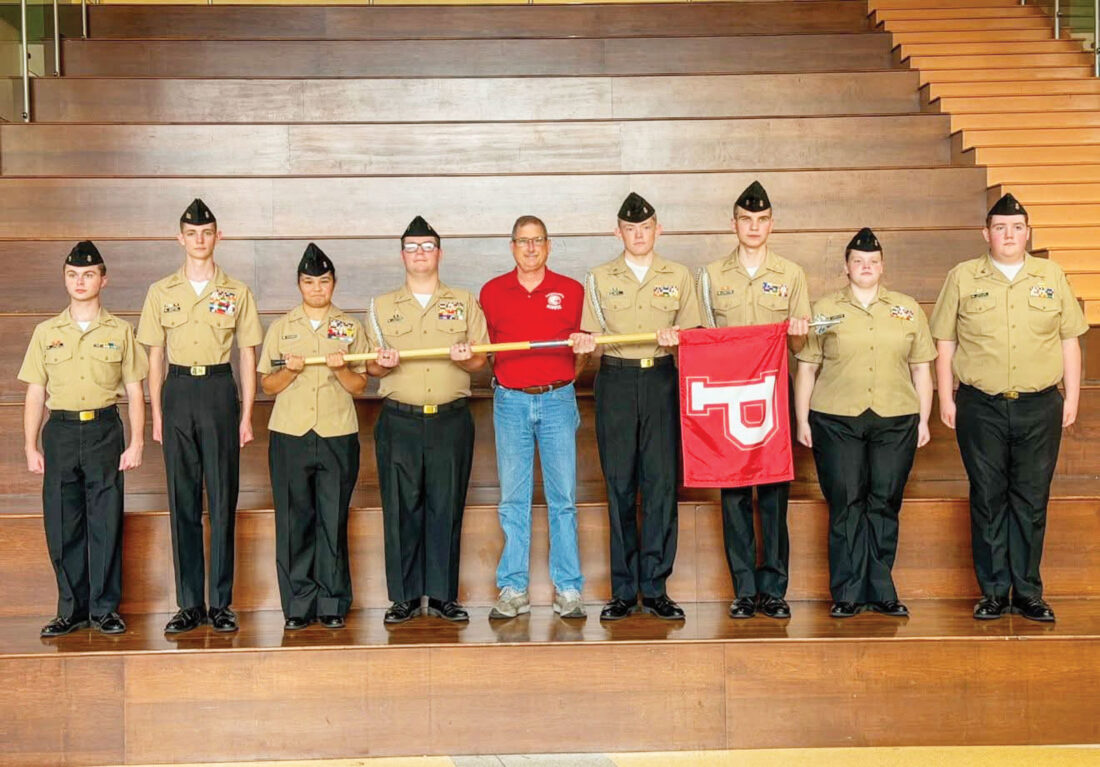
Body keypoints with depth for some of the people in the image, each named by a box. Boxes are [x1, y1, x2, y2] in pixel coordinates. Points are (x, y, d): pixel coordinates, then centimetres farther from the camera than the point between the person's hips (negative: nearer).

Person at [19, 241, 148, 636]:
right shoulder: (46, 332, 9)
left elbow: (134, 391, 6)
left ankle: (105, 608, 8)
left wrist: (137, 443, -2)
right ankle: (72, 609, 13)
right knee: (61, 524, 2)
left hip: (104, 430, -1)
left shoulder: (120, 332, 6)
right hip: (60, 431, 1)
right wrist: (31, 448, 3)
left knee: (106, 522, -1)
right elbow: (35, 393, 9)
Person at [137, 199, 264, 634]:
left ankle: (221, 604, 5)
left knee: (223, 501, -1)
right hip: (178, 391, 1)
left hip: (219, 390, -1)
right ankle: (189, 605, 9)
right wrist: (156, 413, 4)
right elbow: (155, 356, 10)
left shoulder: (236, 292, 6)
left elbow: (248, 356, 6)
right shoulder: (161, 292, 9)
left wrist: (246, 414, 0)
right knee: (182, 502, 3)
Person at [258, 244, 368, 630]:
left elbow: (360, 385, 7)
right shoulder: (281, 328, 11)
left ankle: (333, 605, 6)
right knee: (294, 520, -1)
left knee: (333, 519, -1)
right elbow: (267, 385, 10)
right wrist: (289, 370, -10)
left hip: (338, 435, 0)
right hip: (289, 434, 1)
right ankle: (298, 605, 6)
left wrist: (342, 368, -12)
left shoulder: (350, 327, 10)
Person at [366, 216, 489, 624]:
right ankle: (405, 597, 8)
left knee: (447, 507, 1)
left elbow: (481, 360, 6)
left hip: (451, 420, 0)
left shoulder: (464, 302, 12)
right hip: (399, 421, 0)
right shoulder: (381, 306, 12)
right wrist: (383, 363, -13)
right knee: (401, 508, 0)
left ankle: (443, 595, 10)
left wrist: (467, 358, -15)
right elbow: (369, 366, 9)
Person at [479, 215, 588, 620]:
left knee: (563, 499, 0)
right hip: (510, 402, 1)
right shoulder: (492, 292, 7)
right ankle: (512, 590, 8)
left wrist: (582, 351, -3)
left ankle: (568, 589, 6)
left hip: (557, 400, 0)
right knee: (513, 500, 2)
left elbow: (581, 354, 12)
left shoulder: (571, 291, 6)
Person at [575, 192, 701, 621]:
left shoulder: (678, 277, 11)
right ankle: (623, 591, 6)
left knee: (662, 482, -4)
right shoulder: (599, 279, 11)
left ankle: (655, 589, 3)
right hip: (615, 380, 0)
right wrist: (585, 343, -13)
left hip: (662, 380, 0)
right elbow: (591, 335, 9)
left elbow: (693, 331, 9)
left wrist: (676, 337, -12)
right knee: (619, 484, 0)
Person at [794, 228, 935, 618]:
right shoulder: (824, 310, 8)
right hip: (836, 421, -1)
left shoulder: (908, 309, 13)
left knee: (885, 505, 4)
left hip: (895, 422, 1)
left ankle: (881, 592, 12)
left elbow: (921, 369, 14)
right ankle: (847, 593, 6)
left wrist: (923, 420, 8)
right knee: (845, 505, -1)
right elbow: (807, 368, 7)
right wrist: (802, 420, 2)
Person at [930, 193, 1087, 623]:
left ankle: (1028, 593, 13)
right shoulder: (962, 278, 5)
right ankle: (994, 592, 12)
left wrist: (1072, 397, 5)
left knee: (1032, 501, 4)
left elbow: (1069, 341, 10)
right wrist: (946, 398, 1)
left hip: (1039, 409, 1)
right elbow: (945, 342, 6)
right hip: (981, 408, -1)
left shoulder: (1052, 277, 8)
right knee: (987, 499, 3)